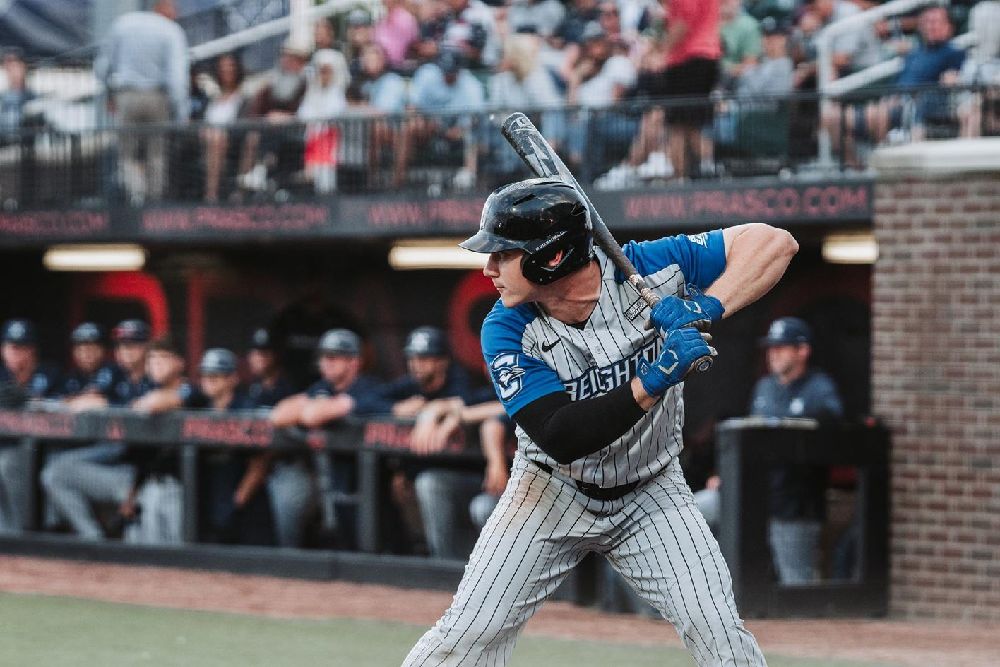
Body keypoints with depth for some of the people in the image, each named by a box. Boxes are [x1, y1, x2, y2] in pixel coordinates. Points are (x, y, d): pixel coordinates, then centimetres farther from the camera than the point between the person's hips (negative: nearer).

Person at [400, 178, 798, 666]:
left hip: (650, 496, 0)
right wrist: (652, 381, -42)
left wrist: (708, 307, -34)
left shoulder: (646, 269, -20)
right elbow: (561, 438, -32)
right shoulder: (507, 332, -21)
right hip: (551, 493, 0)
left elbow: (774, 242, -19)